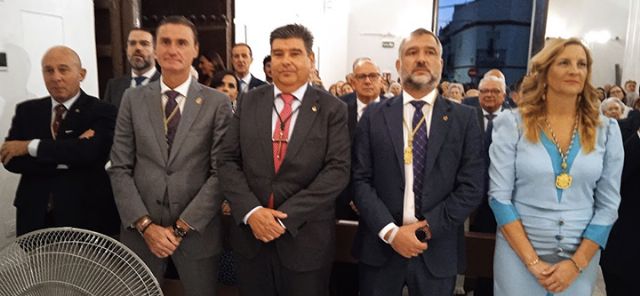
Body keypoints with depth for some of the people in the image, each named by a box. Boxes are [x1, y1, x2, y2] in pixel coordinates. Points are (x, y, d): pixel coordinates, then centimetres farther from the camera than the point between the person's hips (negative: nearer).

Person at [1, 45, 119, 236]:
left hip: (87, 217, -3)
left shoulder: (102, 111, -5)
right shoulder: (27, 110, 8)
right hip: (34, 216, 4)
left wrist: (30, 147, -12)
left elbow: (89, 151, -21)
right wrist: (64, 159, -15)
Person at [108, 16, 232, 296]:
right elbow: (120, 169, 1)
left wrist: (183, 226, -11)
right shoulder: (133, 99, 3)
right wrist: (145, 224, -8)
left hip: (198, 229, -1)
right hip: (140, 229, 2)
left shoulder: (217, 102, -4)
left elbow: (221, 172, -7)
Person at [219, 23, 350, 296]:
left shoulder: (333, 109, -4)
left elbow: (337, 170, -12)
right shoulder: (248, 103, 4)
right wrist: (251, 211, -14)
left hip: (306, 239, -2)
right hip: (250, 233, 3)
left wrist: (285, 216, -17)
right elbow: (228, 161, 1)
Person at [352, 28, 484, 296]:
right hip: (380, 246, 0)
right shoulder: (374, 116, 1)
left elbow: (471, 187, -4)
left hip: (437, 250, 0)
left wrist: (428, 227, -12)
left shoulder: (464, 118, 1)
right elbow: (361, 180, -4)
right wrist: (391, 232, -13)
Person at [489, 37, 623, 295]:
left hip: (581, 255, 2)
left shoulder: (606, 130, 0)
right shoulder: (512, 123, -7)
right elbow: (499, 196, -9)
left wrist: (576, 263, -7)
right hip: (518, 252, -2)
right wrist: (532, 261, -13)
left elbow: (608, 204, 1)